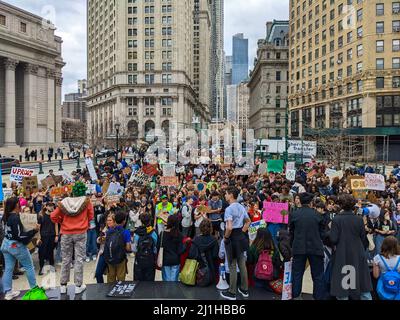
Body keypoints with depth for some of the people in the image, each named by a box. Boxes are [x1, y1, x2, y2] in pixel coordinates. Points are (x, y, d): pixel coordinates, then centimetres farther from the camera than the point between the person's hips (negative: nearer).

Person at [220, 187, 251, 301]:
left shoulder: (229, 209, -19)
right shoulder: (241, 207, 7)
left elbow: (229, 227, -27)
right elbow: (248, 222, 17)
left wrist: (225, 237, -12)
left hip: (232, 237, -8)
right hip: (241, 236, 8)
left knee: (232, 266, 3)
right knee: (242, 264, 17)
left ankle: (232, 293, 14)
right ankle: (244, 289, 29)